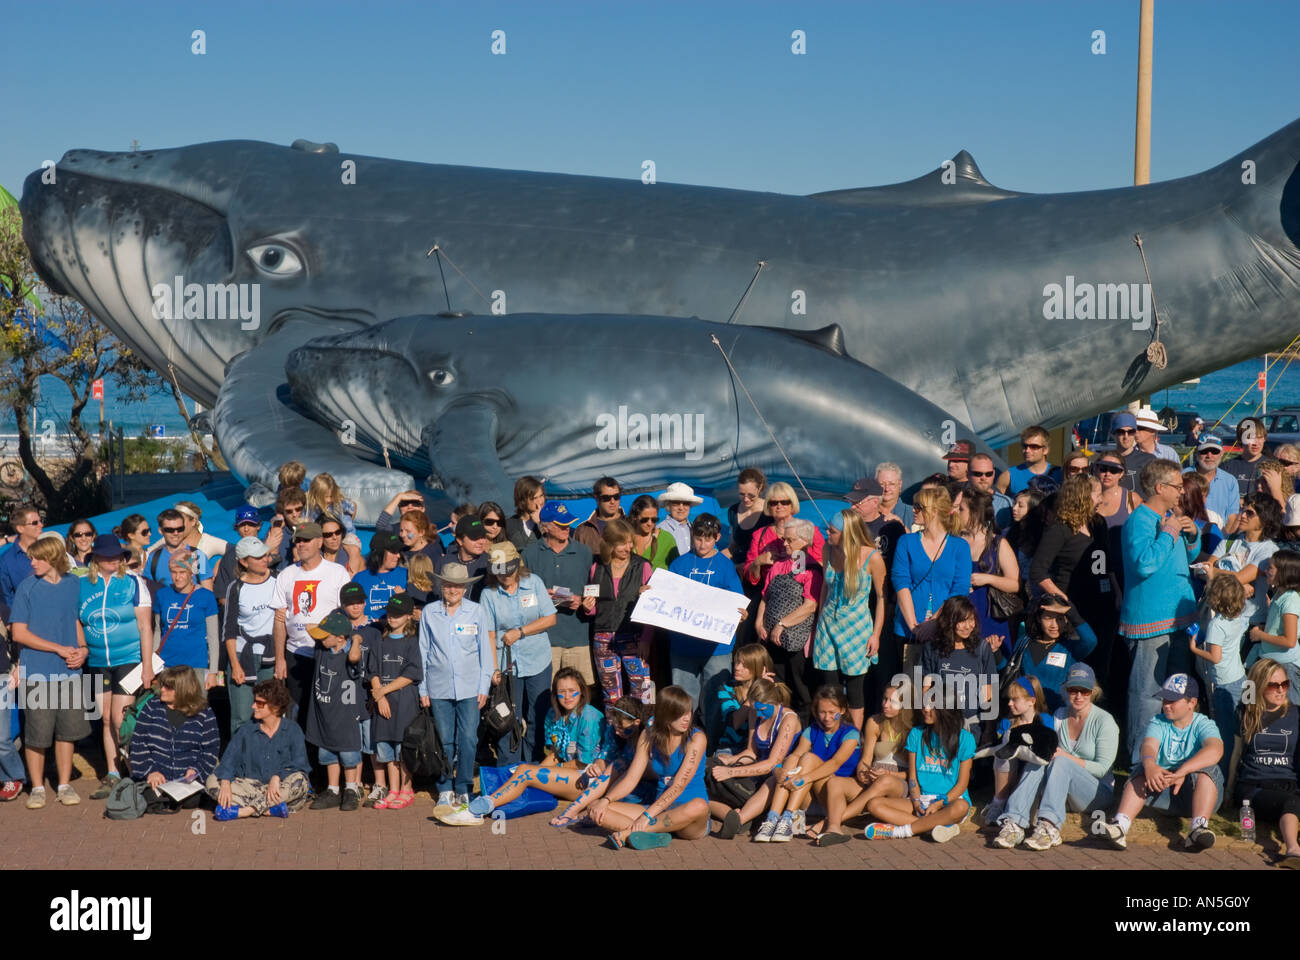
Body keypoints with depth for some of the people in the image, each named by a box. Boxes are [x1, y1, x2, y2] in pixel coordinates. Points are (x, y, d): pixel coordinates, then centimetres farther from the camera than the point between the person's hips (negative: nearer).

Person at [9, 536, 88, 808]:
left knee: (67, 729, 8)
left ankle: (64, 785, 20)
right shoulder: (27, 587, -6)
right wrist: (60, 649, -11)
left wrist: (82, 648, -3)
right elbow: (19, 633, -7)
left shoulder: (73, 584, 4)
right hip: (37, 673, -3)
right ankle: (37, 787, 17)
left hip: (69, 671, 3)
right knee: (36, 734, 3)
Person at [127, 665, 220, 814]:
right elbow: (138, 744, 3)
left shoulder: (205, 714, 4)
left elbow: (211, 750, 5)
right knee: (150, 797, -29)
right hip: (155, 778, 1)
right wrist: (149, 771, -10)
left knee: (190, 801, -29)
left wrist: (196, 771, -12)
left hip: (187, 779, -1)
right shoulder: (152, 707, 7)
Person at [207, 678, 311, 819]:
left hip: (284, 791, -3)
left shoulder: (293, 730, 3)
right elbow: (229, 758, -1)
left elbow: (299, 762, -11)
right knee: (213, 780, -18)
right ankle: (269, 809, -33)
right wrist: (225, 782, -21)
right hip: (252, 786, 3)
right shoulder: (246, 731, 12)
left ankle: (243, 810, -33)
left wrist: (277, 777, -28)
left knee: (300, 780, -35)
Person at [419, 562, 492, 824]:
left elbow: (484, 650, 6)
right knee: (445, 741, 5)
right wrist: (422, 689, 7)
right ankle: (445, 792, 16)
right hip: (439, 687, 1)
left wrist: (484, 686, 2)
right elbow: (423, 651, 9)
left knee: (468, 740, -5)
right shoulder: (429, 613, 5)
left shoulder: (476, 611, 3)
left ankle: (463, 792, 4)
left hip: (469, 687, -1)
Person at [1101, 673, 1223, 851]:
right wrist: (1150, 766, -43)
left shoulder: (1203, 724, -2)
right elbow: (1149, 745, -17)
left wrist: (1182, 771, -42)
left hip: (1195, 794, -2)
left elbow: (1215, 749, -25)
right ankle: (1121, 824, -46)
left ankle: (1199, 827, -46)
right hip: (1162, 789, 2)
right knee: (1142, 773, -25)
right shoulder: (1158, 723, 6)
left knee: (1207, 769, -29)